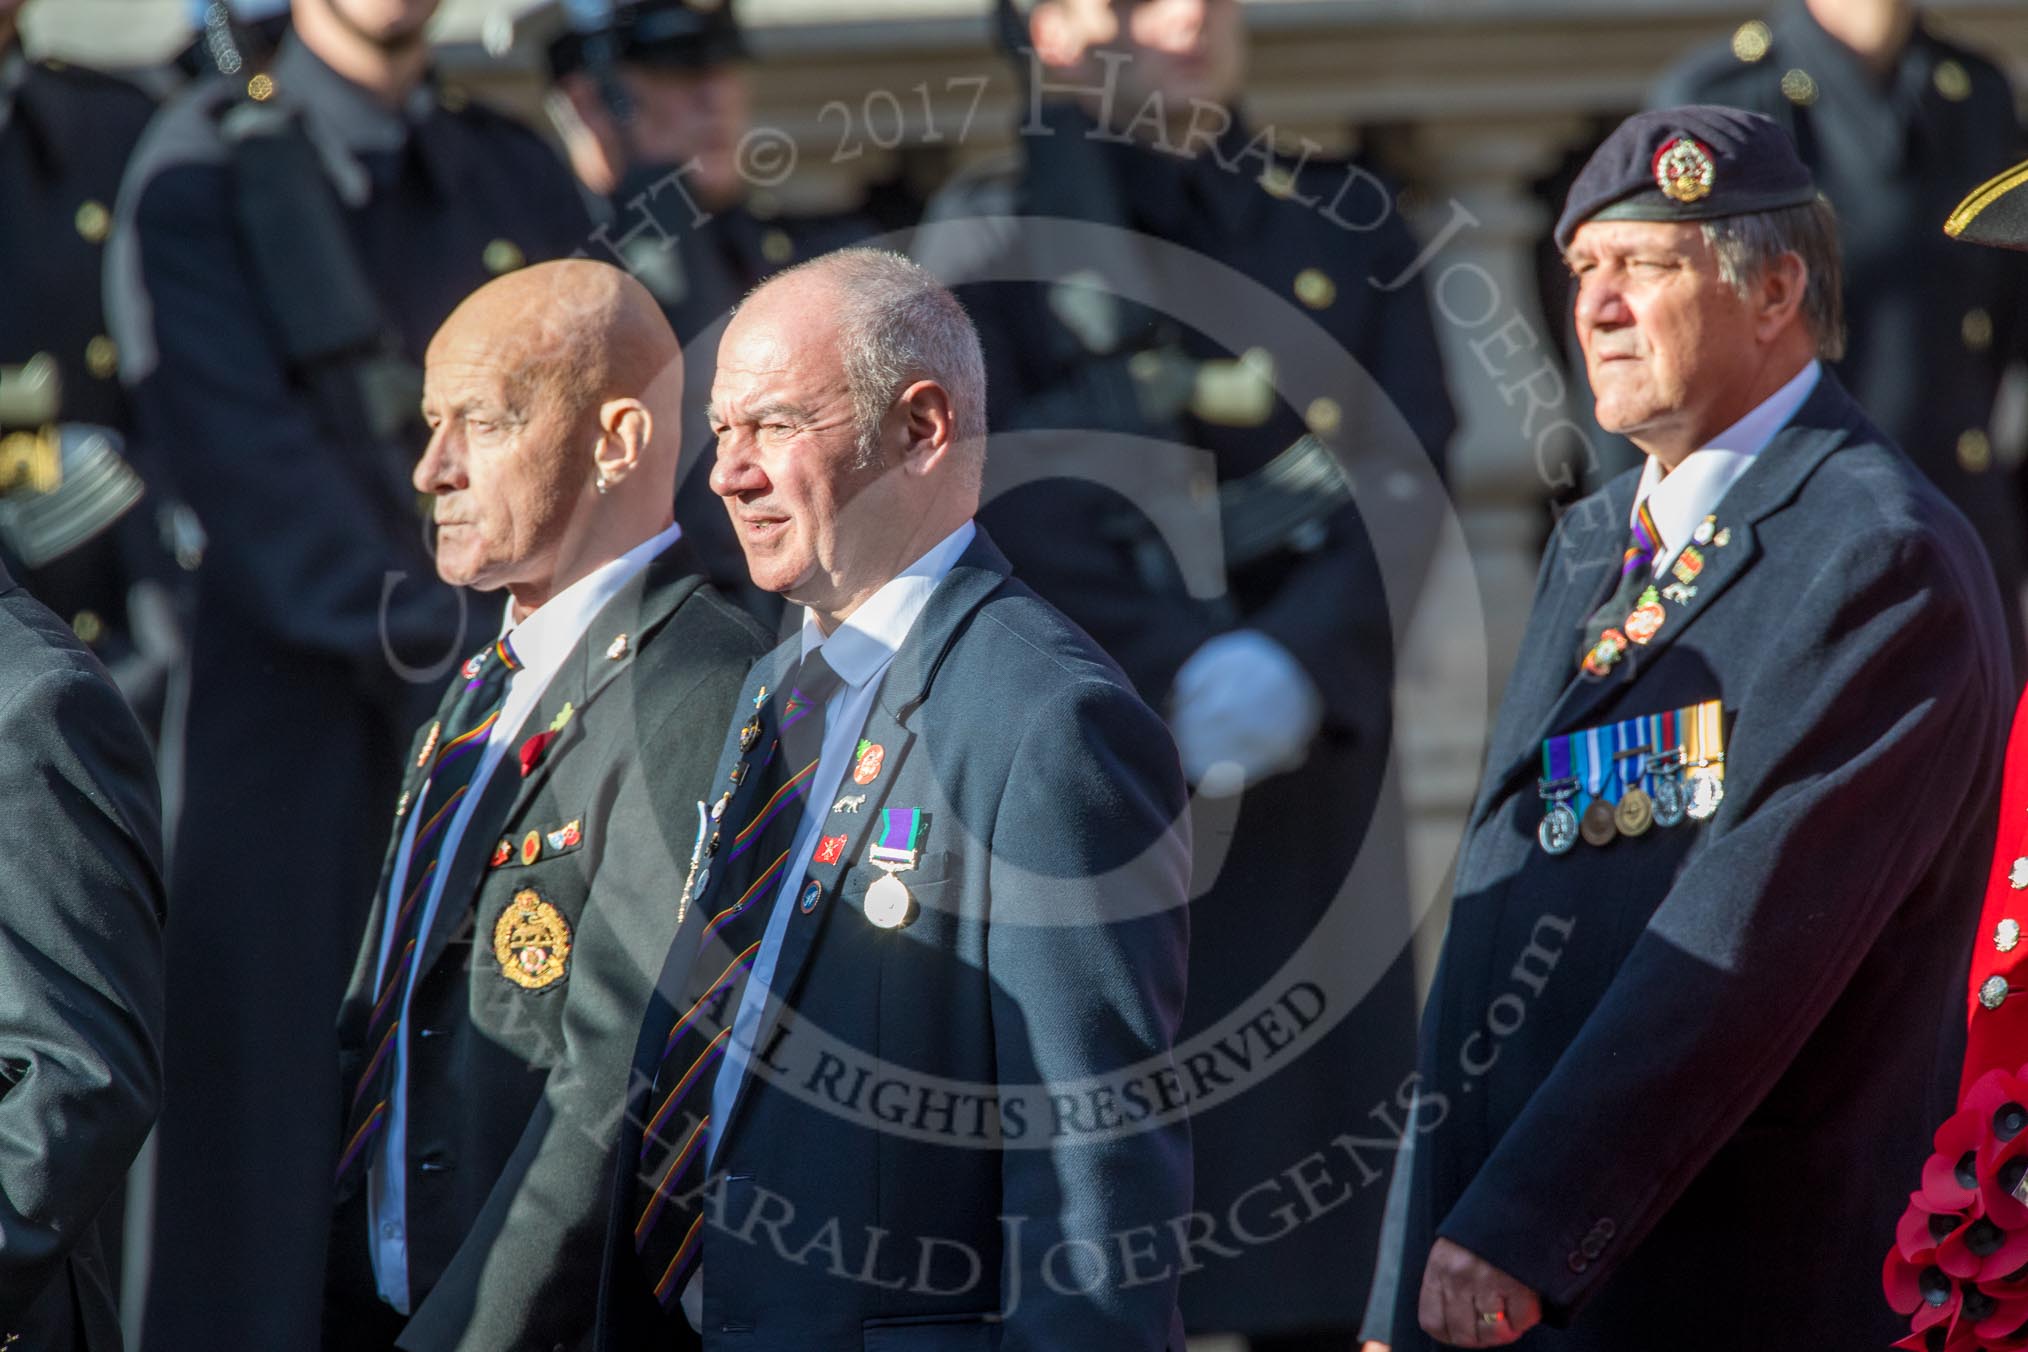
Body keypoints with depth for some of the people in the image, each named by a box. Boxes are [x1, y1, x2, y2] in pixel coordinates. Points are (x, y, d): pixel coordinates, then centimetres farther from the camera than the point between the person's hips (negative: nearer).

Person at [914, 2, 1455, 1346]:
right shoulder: (992, 237, 5)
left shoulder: (1346, 228, 13)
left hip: (1315, 776, 3)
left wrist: (1297, 660, -16)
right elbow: (1004, 510, -5)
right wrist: (1178, 683, -17)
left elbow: (1409, 482, 1)